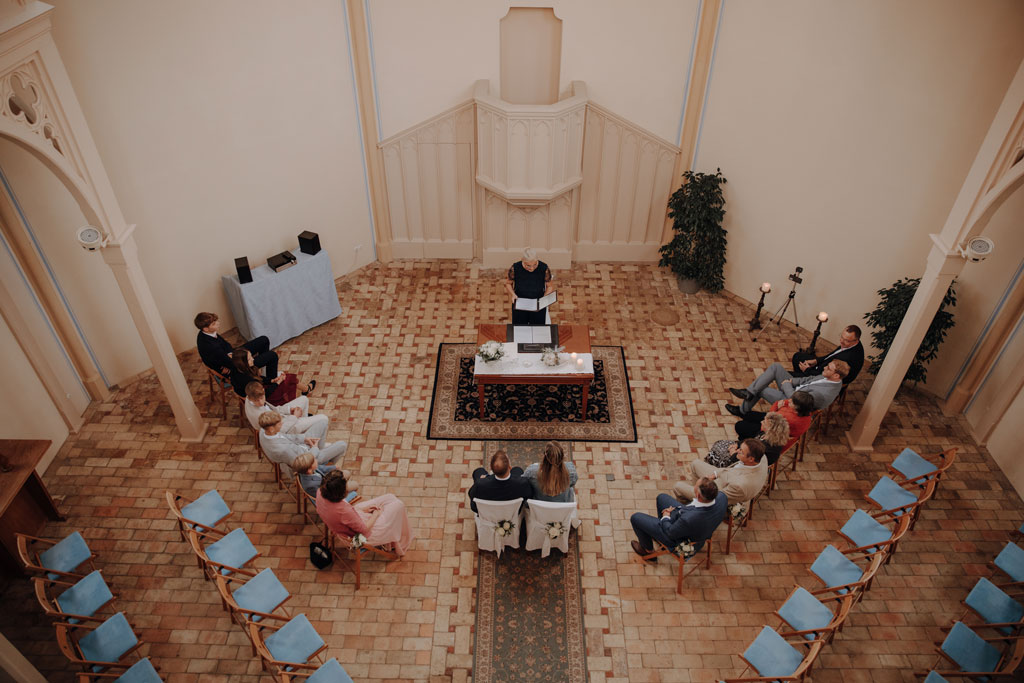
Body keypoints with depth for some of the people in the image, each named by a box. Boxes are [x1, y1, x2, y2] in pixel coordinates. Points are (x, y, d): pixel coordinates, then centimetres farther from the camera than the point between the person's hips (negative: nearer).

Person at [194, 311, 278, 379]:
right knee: (272, 355, -5)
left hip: (230, 356, 9)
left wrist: (230, 354, -17)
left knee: (264, 340, 12)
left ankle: (266, 372, 30)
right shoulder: (212, 348, -38)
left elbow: (226, 344, 2)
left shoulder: (203, 334, -10)